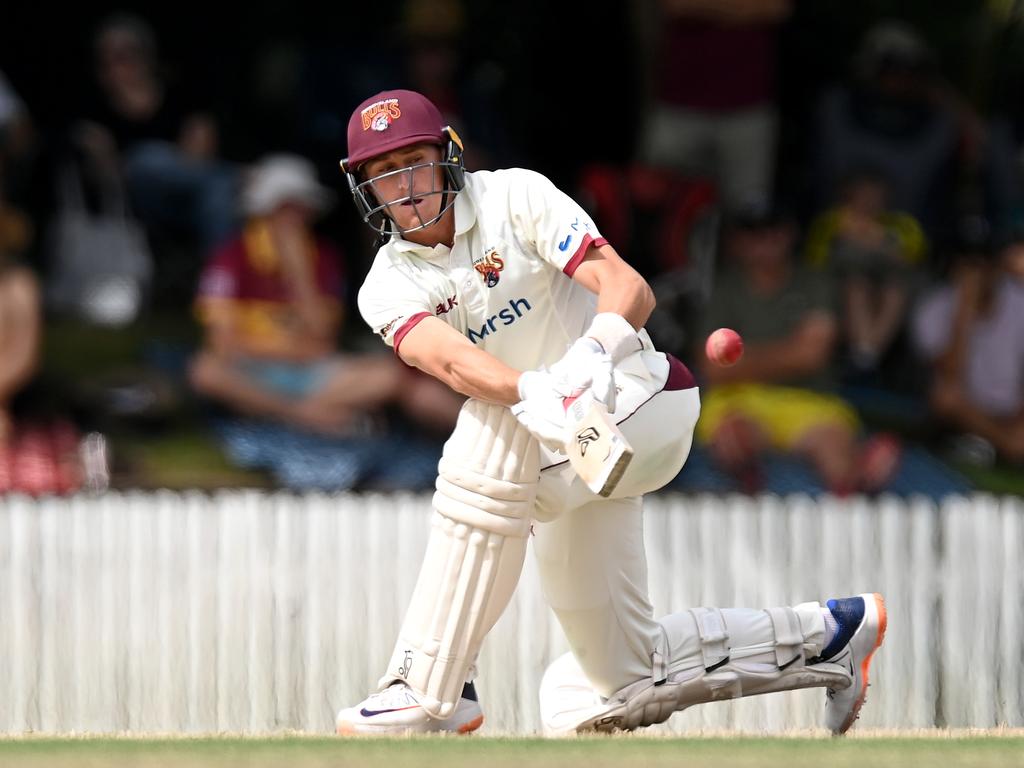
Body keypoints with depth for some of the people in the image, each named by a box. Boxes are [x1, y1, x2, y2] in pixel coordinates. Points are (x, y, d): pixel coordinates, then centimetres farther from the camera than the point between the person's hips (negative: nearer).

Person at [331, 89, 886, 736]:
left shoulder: (515, 198, -11)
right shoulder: (388, 288, -3)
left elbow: (630, 289, -22)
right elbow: (452, 361, -25)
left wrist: (593, 353, -45)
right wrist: (535, 391, -46)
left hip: (642, 395, -6)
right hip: (556, 448, 6)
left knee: (489, 431, -34)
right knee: (611, 689, 7)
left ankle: (430, 689, -30)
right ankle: (828, 634, 24)